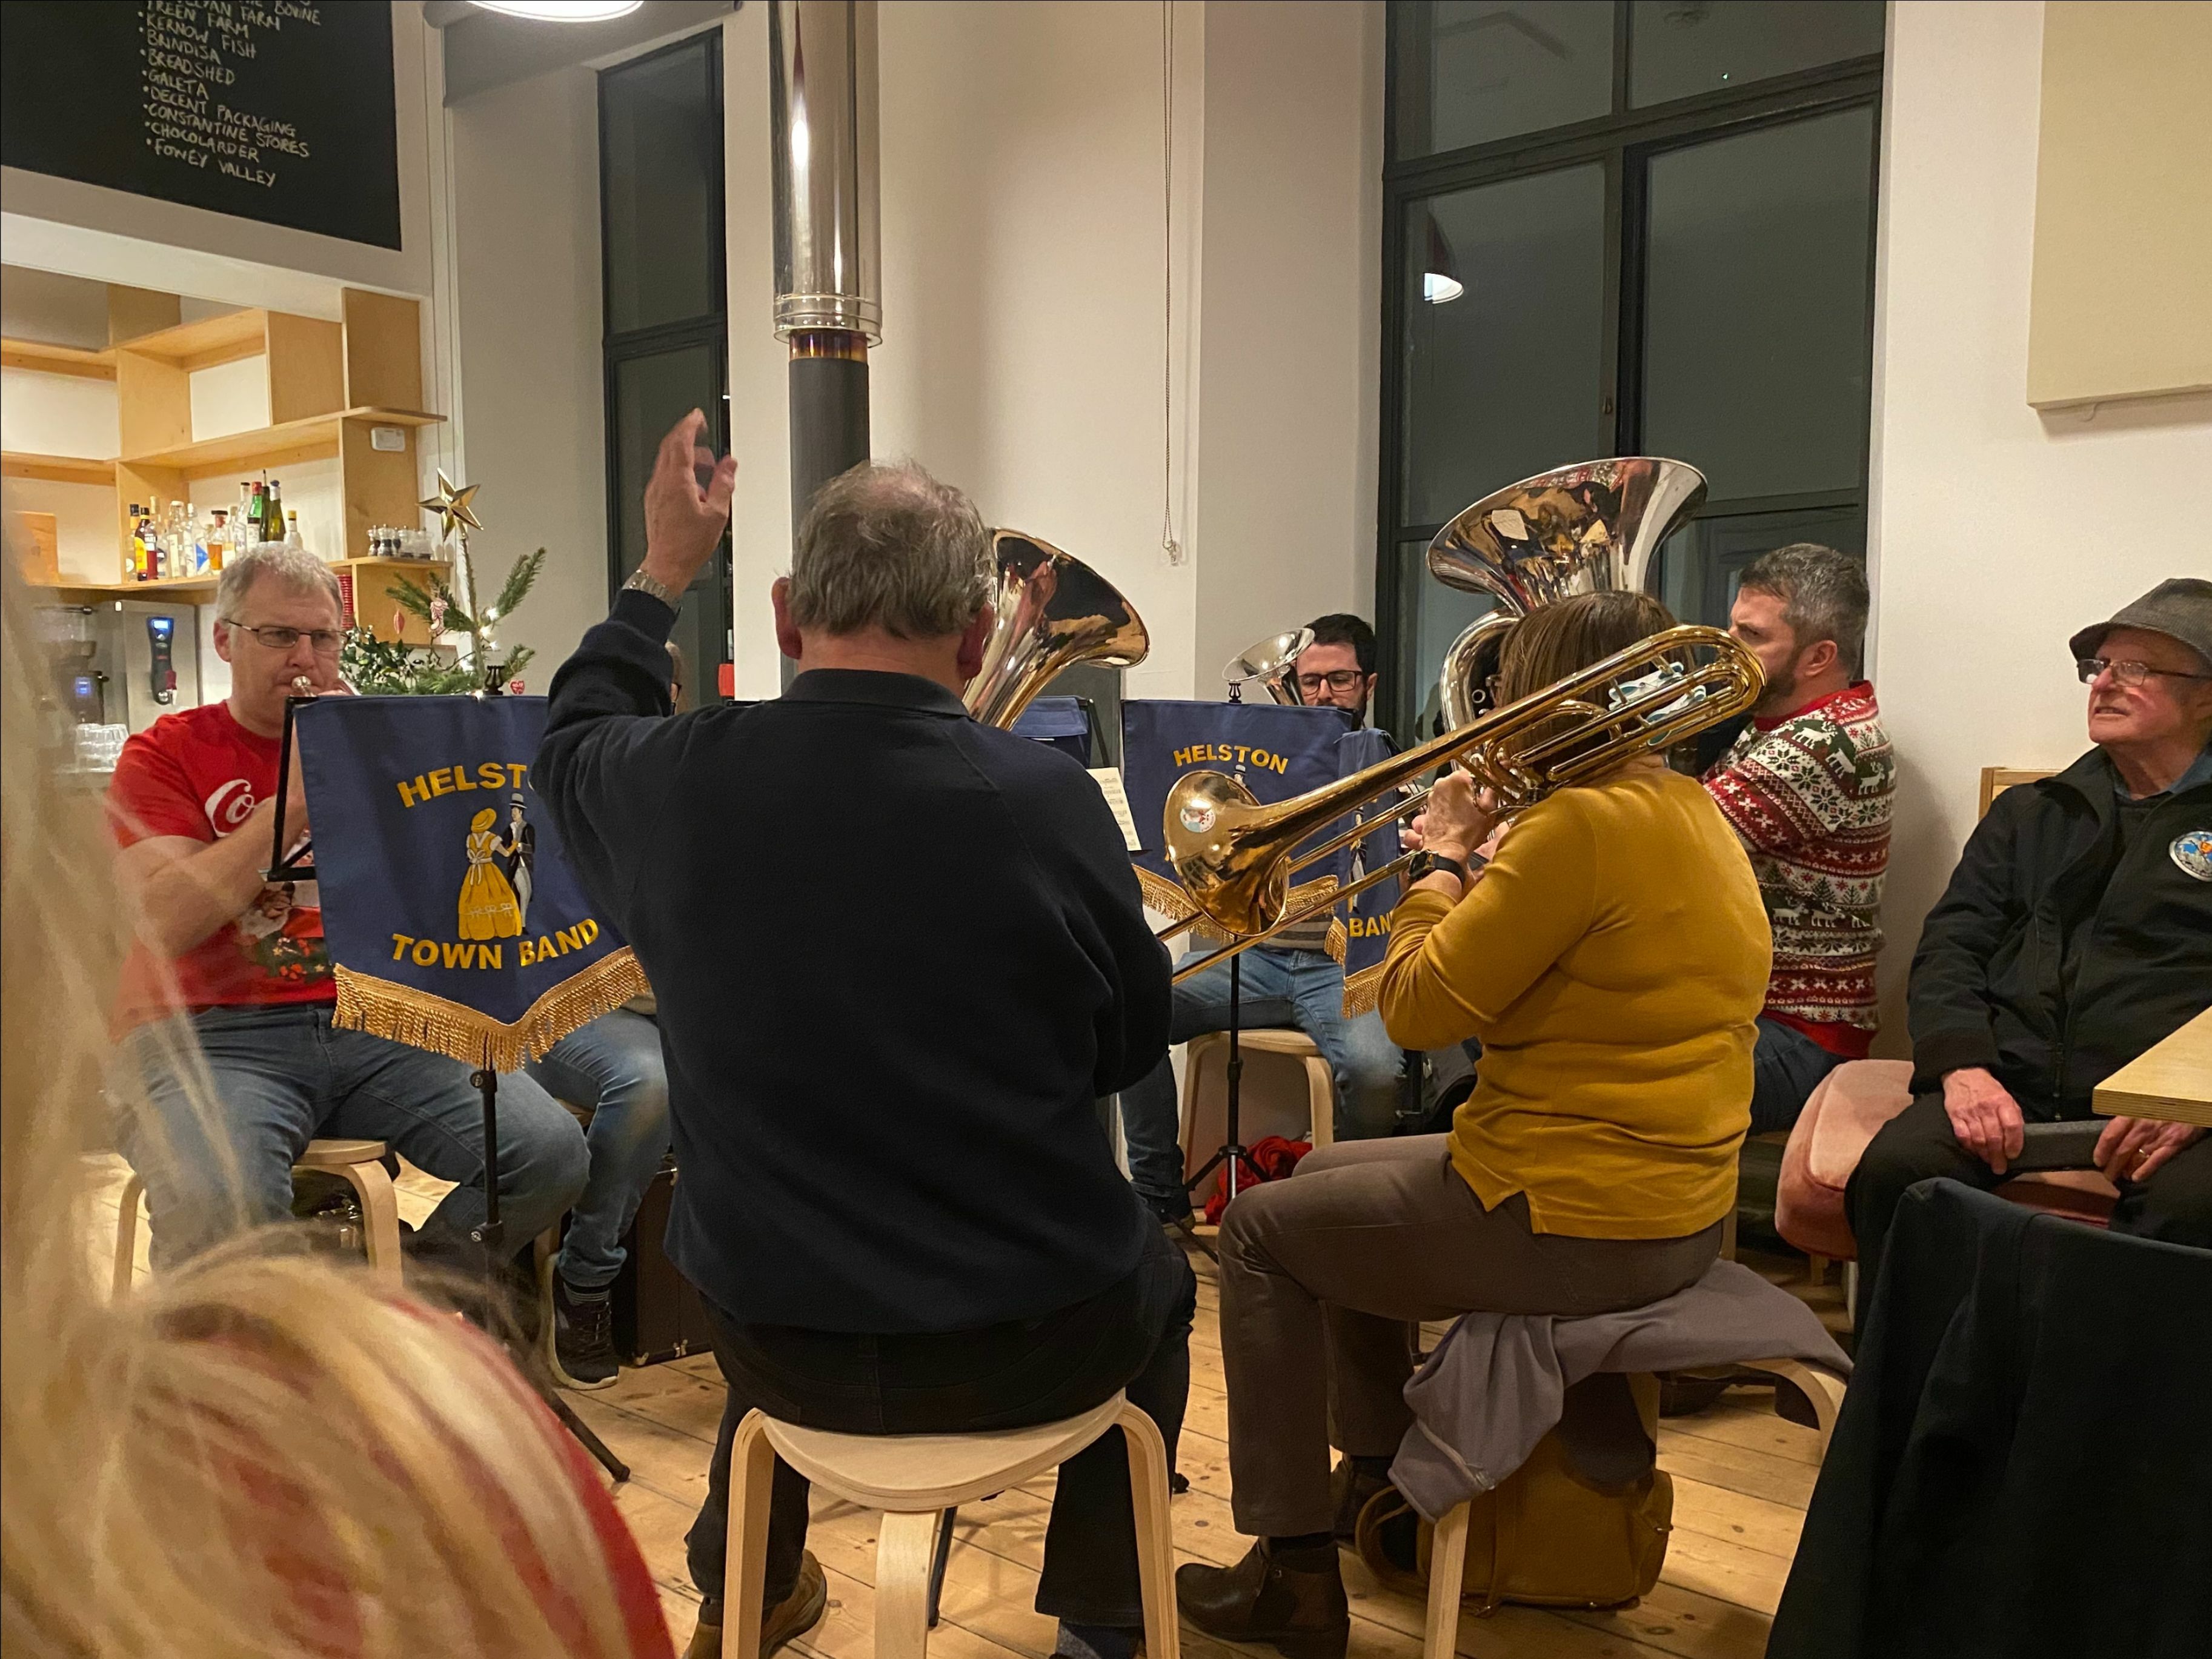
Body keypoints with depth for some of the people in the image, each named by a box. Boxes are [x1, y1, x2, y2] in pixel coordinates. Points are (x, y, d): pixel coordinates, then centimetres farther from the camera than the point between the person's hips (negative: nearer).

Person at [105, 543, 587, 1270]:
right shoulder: (166, 753, 6)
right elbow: (166, 922, -10)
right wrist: (296, 794, -14)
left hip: (372, 1020, 4)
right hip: (214, 1033, -3)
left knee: (552, 1152, -17)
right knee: (220, 1208, -36)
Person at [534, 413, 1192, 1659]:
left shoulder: (676, 781, -14)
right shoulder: (1049, 799, -21)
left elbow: (575, 735, 13)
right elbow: (1133, 1044, -4)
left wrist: (662, 574, 22)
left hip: (780, 1339, 3)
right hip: (1029, 1341, -2)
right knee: (1153, 1282, 32)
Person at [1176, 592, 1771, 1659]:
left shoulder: (1582, 822, -23)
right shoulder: (1690, 810, 8)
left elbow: (1418, 1010, -20)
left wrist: (1440, 863, -6)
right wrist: (1479, 866, 6)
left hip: (1576, 1226, -10)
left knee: (1264, 1229, 7)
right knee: (1331, 1178, 25)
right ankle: (1378, 1478, 38)